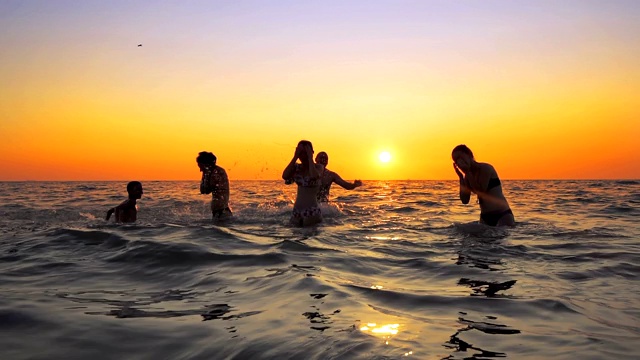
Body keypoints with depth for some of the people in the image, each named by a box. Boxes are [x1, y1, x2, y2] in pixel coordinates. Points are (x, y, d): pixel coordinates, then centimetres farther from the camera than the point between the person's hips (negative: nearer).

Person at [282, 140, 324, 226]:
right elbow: (284, 176, -14)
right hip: (296, 210, 5)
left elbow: (314, 176, -30)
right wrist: (295, 157, -12)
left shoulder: (318, 167, -5)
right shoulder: (296, 167, 6)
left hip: (312, 212, -5)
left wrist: (310, 157, -18)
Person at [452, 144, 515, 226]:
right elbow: (465, 200, -1)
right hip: (485, 217, 6)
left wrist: (468, 172, -18)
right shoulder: (468, 175, 6)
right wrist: (461, 177, -6)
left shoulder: (485, 168, -11)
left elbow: (480, 193, -21)